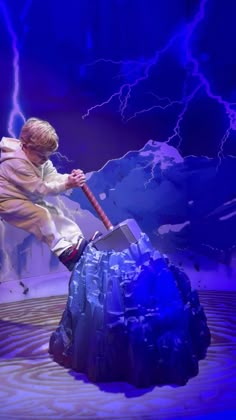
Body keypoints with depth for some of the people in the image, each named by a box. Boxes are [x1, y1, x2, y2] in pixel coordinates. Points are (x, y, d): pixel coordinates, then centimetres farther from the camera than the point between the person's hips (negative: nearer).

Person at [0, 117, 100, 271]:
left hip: (27, 198, 9)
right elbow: (39, 189, -28)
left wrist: (71, 178, -26)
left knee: (54, 212, -1)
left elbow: (52, 176, -7)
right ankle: (64, 251, -24)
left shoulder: (38, 156, -1)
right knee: (41, 214, -27)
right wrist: (66, 184, -32)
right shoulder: (16, 163, -29)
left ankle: (79, 241, -6)